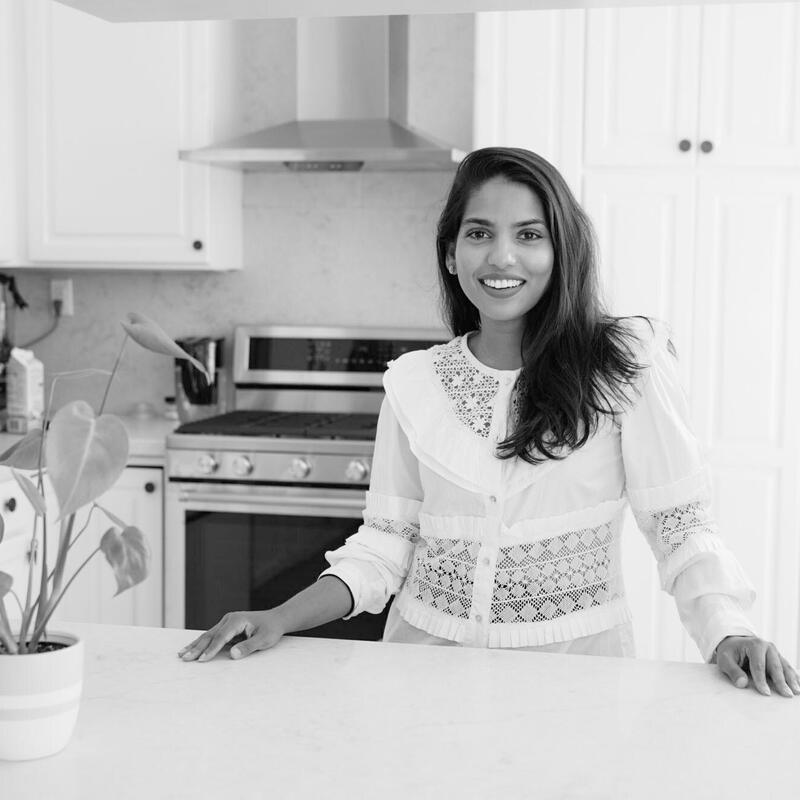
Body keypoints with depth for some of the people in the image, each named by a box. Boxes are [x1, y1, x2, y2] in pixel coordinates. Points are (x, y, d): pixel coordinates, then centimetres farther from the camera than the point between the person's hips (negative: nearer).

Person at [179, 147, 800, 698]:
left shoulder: (627, 361, -5)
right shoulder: (413, 382, 3)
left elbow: (680, 524, -5)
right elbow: (385, 543, 6)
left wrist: (728, 634, -20)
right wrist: (282, 619, -6)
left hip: (575, 660, -2)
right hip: (429, 652, 2)